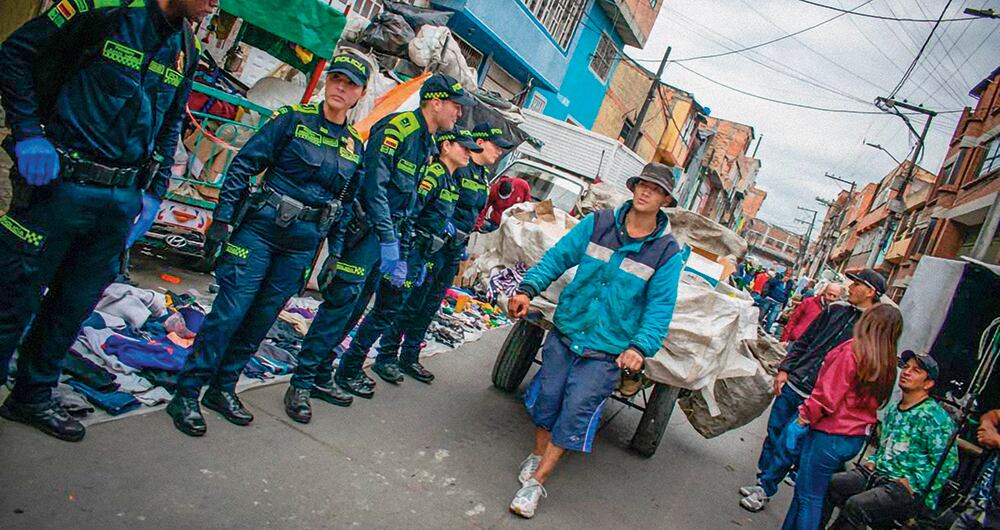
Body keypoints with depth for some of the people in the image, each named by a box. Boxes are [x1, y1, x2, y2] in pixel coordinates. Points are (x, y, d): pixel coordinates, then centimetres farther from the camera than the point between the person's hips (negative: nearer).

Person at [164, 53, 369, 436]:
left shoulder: (355, 148, 8)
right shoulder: (293, 119, -4)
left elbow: (345, 204, 13)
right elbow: (243, 165, -6)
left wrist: (335, 253, 9)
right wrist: (222, 218, -11)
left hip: (302, 245, 4)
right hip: (260, 229, -4)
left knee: (262, 319, 10)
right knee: (229, 311, -6)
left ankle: (223, 389, 25)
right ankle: (186, 393, 6)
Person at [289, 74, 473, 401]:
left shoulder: (427, 145, 14)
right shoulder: (398, 128, -14)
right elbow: (375, 184, -22)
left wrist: (404, 247, 15)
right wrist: (388, 239, -26)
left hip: (389, 232, 9)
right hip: (365, 229, -9)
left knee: (354, 305, 13)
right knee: (341, 300, -6)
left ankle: (323, 369, 25)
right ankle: (307, 375, 6)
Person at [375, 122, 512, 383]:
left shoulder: (483, 176, 14)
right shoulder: (456, 167, -13)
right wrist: (446, 226, -22)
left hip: (455, 247, 9)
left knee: (430, 306, 14)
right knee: (412, 301, -2)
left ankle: (410, 357, 24)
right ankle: (386, 354, 11)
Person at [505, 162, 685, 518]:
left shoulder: (667, 252, -6)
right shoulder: (597, 223, -1)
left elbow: (660, 306, -10)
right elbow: (558, 257, 0)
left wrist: (640, 346, -25)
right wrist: (528, 288, -15)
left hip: (607, 351, -2)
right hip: (566, 332, 2)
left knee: (576, 410, -5)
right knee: (547, 395, 10)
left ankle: (536, 482, 10)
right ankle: (537, 455, 38)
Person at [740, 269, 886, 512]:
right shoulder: (836, 309, 8)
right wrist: (784, 369, 7)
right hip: (792, 384, 5)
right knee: (774, 434, 12)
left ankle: (765, 491, 15)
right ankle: (762, 481, 27)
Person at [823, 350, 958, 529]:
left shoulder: (935, 417, -8)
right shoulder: (893, 410, 17)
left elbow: (947, 463, -14)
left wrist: (910, 483, -16)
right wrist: (872, 461, 9)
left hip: (910, 490, -7)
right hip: (877, 474, 7)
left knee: (855, 506, -30)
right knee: (829, 483, -15)